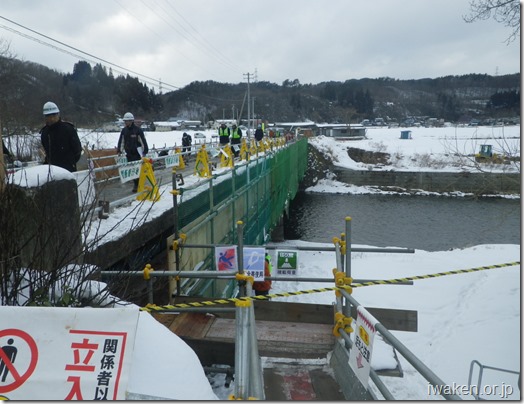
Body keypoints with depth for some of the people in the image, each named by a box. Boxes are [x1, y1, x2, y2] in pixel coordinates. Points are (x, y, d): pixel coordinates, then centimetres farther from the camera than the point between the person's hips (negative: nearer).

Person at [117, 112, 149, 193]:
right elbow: (121, 141, 17)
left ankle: (138, 185, -1)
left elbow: (143, 141, -6)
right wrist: (119, 151, 14)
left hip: (137, 153, -5)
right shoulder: (124, 131, 8)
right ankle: (136, 184, 14)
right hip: (129, 153, 5)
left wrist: (145, 151, -10)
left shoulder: (138, 130, -7)